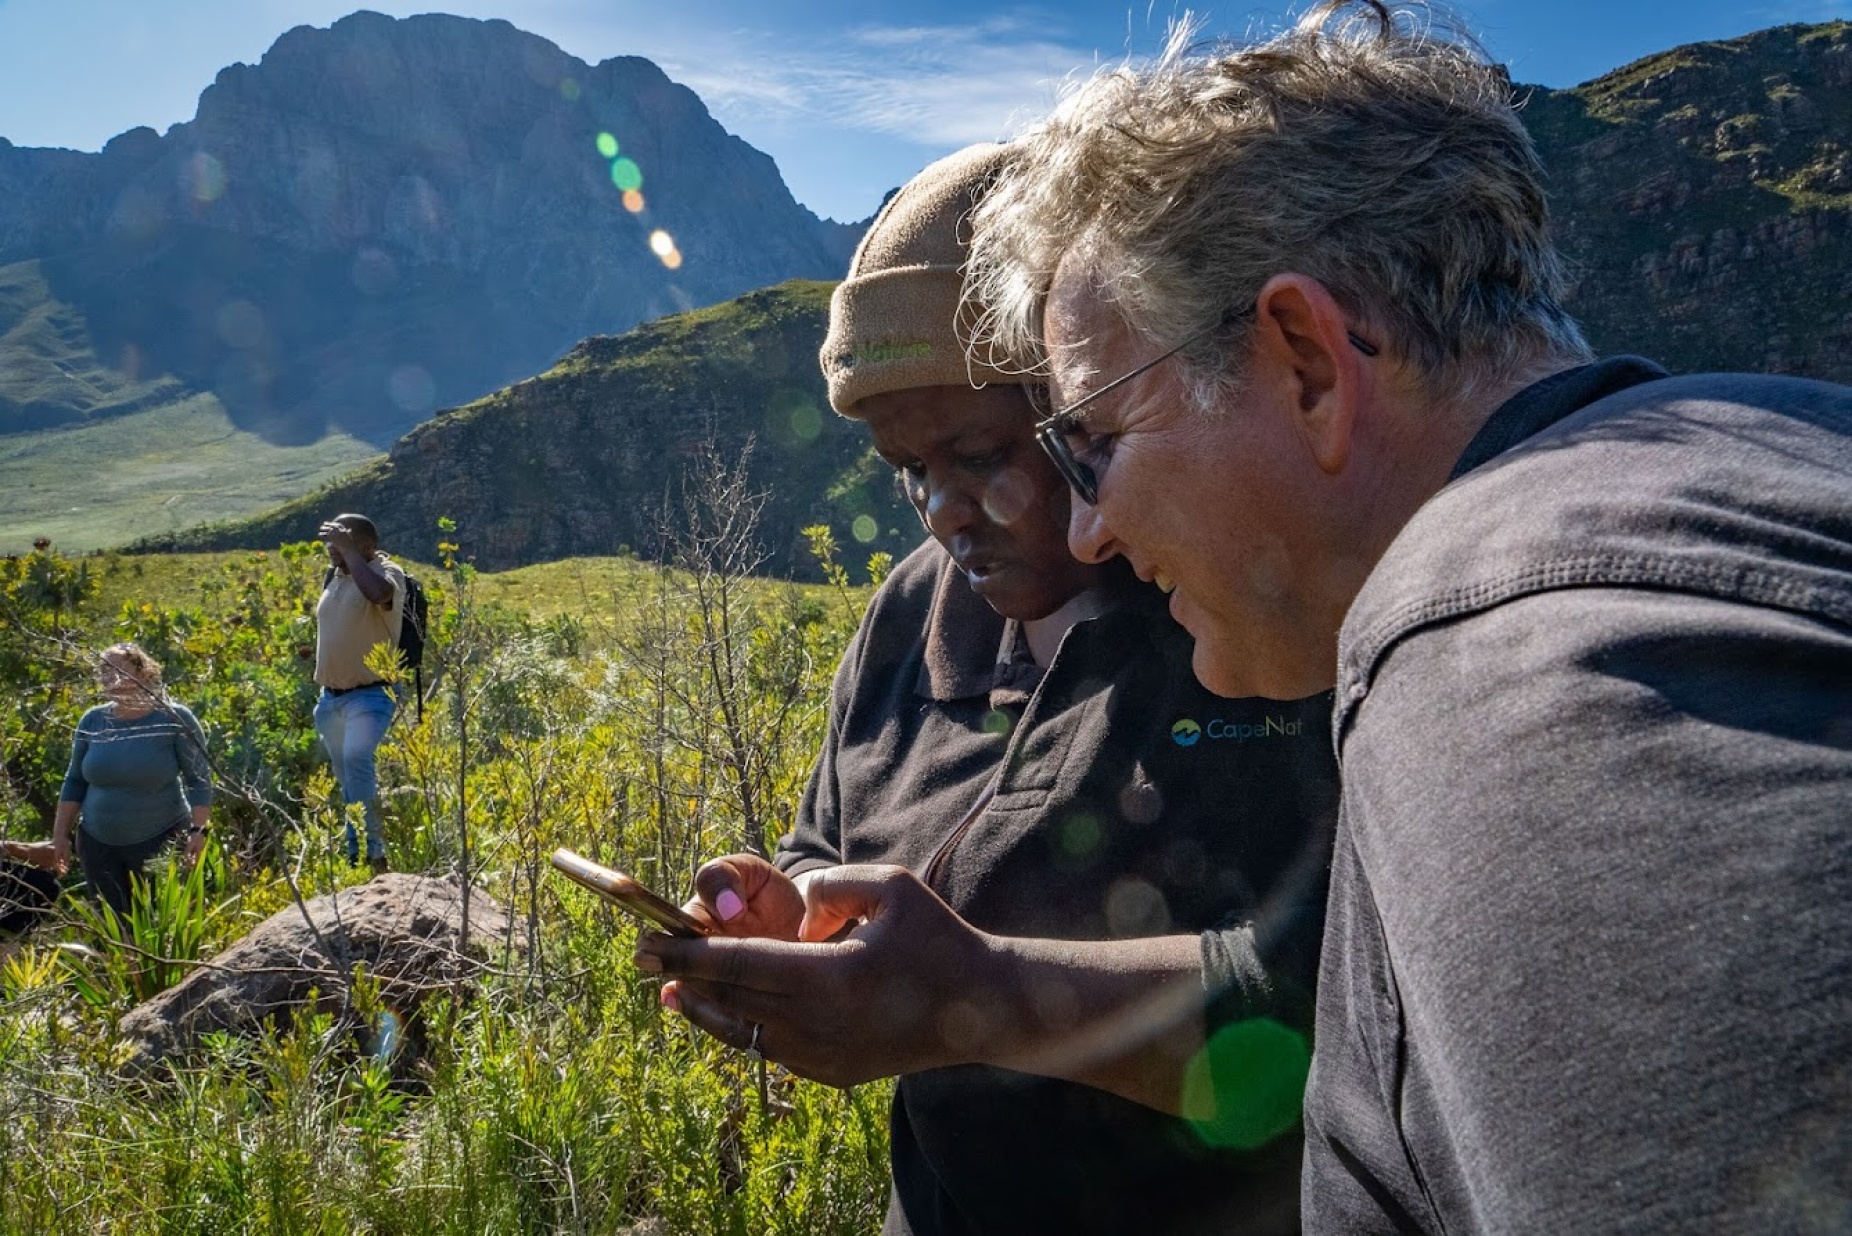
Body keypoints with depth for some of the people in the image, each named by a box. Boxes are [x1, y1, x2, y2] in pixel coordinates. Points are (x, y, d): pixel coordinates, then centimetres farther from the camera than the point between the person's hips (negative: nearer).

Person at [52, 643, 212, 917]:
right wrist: (61, 834, 9)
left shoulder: (174, 718, -10)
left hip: (162, 842, -4)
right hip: (98, 844, 4)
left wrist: (198, 830, -16)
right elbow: (75, 781, 11)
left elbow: (199, 779, -9)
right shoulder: (92, 721, 2)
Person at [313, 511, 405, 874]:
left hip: (370, 694, -8)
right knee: (346, 776, 15)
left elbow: (379, 593, -39)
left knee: (357, 760, -28)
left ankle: (375, 852, -23)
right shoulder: (333, 576, 11)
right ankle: (353, 854, 28)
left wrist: (348, 550, -27)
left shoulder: (386, 572, -12)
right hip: (330, 695, 8)